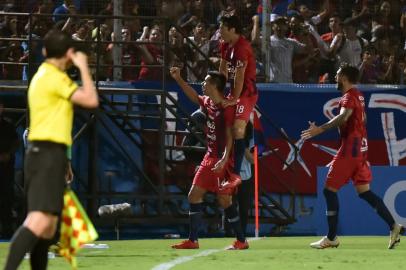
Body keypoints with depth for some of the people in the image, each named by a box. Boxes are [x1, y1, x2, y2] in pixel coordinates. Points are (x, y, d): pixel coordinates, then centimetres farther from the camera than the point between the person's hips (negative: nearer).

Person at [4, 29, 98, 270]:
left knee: (48, 226, 11)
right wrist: (83, 67, -5)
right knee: (39, 219, -22)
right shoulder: (55, 77, -10)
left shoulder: (42, 75, 20)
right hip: (49, 153, -10)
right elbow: (91, 100, -18)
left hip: (41, 153, 10)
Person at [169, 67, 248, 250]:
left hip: (222, 161, -9)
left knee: (225, 201, -8)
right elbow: (194, 97, 29)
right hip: (210, 158, 9)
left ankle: (241, 240, 2)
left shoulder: (226, 107, -16)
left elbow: (230, 136, -19)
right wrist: (178, 79, 25)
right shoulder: (208, 103, 8)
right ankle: (192, 240, 12)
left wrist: (224, 159, -28)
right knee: (194, 195, 8)